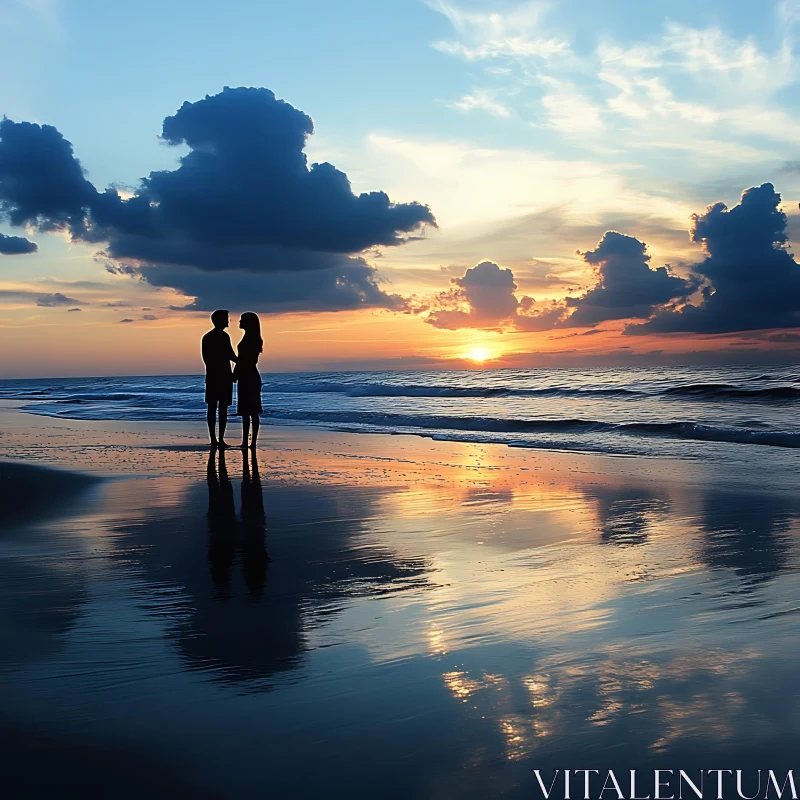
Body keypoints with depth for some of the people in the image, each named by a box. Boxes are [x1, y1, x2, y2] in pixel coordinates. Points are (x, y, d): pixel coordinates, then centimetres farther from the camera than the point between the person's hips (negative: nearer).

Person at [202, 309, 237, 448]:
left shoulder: (225, 336, 12)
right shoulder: (208, 338, -6)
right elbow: (207, 359, -11)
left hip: (226, 377, 6)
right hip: (213, 378, -6)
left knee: (223, 408, 6)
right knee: (212, 407, -3)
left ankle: (221, 439, 8)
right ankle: (213, 439, -3)